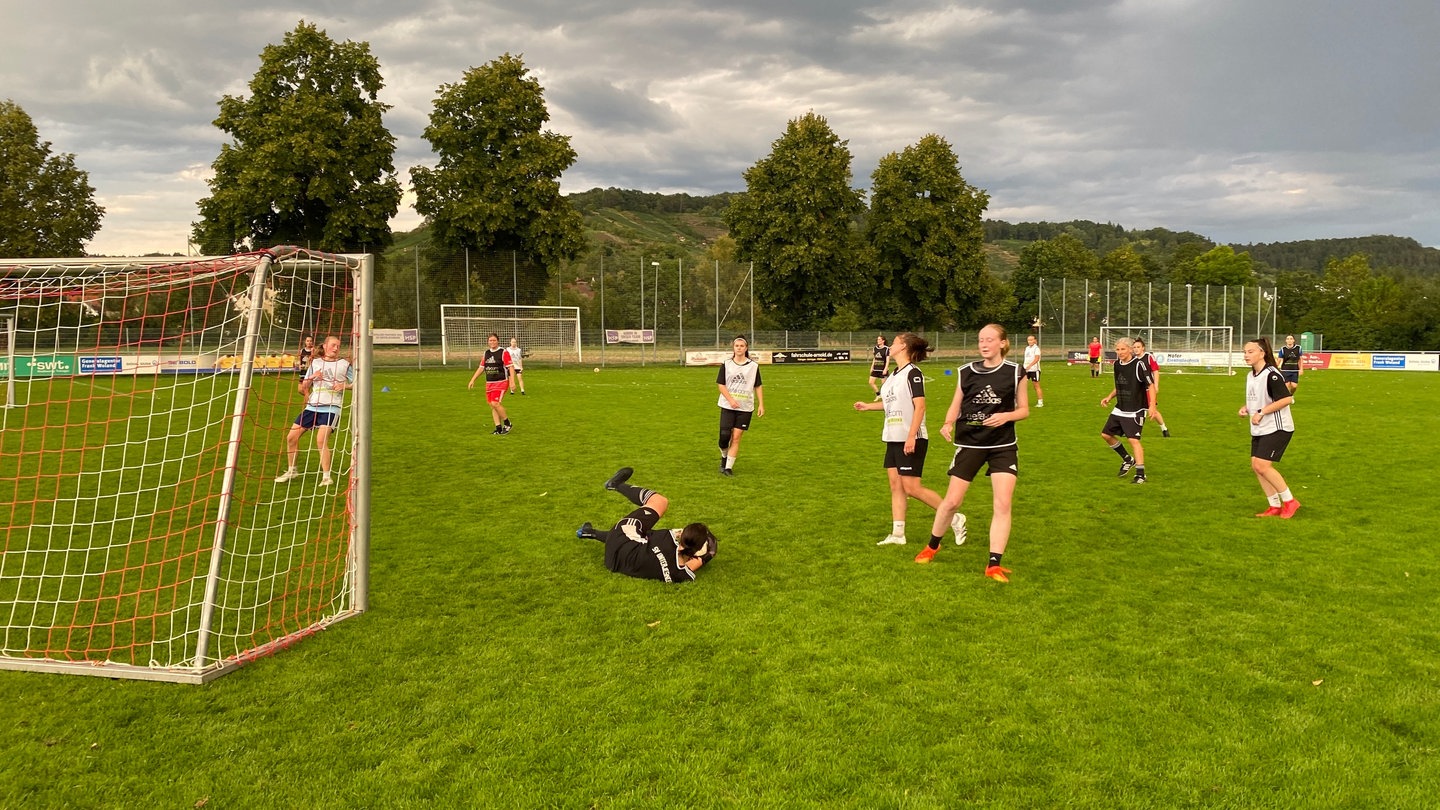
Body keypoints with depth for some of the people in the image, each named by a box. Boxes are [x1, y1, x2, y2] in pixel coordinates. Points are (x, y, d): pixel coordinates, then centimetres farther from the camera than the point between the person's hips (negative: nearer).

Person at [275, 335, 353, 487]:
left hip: (331, 408, -4)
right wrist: (311, 378, -4)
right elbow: (303, 388, 15)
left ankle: (326, 476, -10)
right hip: (312, 406, 5)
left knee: (321, 440, -21)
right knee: (291, 437, 2)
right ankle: (292, 471, 20)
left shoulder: (345, 364, 5)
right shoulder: (315, 363, 13)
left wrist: (344, 385, -12)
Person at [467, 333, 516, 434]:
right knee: (492, 406, 4)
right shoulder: (486, 353, 12)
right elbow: (481, 367, 18)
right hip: (489, 383, 7)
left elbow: (511, 367, -11)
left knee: (495, 403, -17)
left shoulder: (503, 353, -7)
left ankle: (507, 423, 1)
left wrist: (512, 382, -19)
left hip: (501, 382, -7)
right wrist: (473, 380, 14)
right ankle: (498, 428, 10)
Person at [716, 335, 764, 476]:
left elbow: (758, 387, 8)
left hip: (745, 407, 0)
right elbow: (720, 384, 0)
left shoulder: (753, 366, 4)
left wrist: (761, 405, 1)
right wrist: (731, 400, -12)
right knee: (724, 435, -8)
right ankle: (724, 457, 22)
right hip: (728, 406, 0)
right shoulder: (726, 364, 3)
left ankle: (728, 467, 3)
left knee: (736, 437, -3)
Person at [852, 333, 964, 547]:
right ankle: (897, 534, 12)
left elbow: (919, 406, -19)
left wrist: (911, 437, -25)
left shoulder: (913, 373, -13)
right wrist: (868, 406, 30)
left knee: (912, 488, -8)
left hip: (911, 440, -9)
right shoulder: (894, 374, 13)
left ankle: (954, 517, 5)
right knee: (896, 485, 7)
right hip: (893, 438, 9)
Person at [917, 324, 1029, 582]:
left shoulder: (1015, 373, -2)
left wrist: (1006, 416, -17)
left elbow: (1024, 409, 3)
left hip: (1003, 446, -1)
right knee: (952, 501, 4)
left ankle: (994, 564, -2)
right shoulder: (967, 372, 1)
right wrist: (948, 424, -15)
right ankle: (932, 546, 29)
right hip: (969, 444, 1)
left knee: (1003, 504, -9)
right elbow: (955, 406, 5)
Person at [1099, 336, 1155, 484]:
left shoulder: (1139, 365, -16)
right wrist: (1109, 397, 8)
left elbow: (1151, 385, -17)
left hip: (1135, 411, -8)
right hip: (1119, 409, 8)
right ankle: (1127, 459, 28)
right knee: (1106, 434, 10)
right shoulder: (1117, 364, 7)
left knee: (1133, 440, -16)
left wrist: (1152, 405, -27)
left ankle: (1140, 474, -9)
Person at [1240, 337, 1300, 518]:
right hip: (1259, 429, 9)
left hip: (1277, 428, -9)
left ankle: (1290, 502, 2)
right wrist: (1246, 408, 4)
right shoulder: (1250, 376, 10)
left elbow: (1287, 398, -24)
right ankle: (1275, 506, 15)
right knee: (1255, 466, 4)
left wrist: (1261, 412, -22)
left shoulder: (1271, 375, -18)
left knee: (1262, 466, -14)